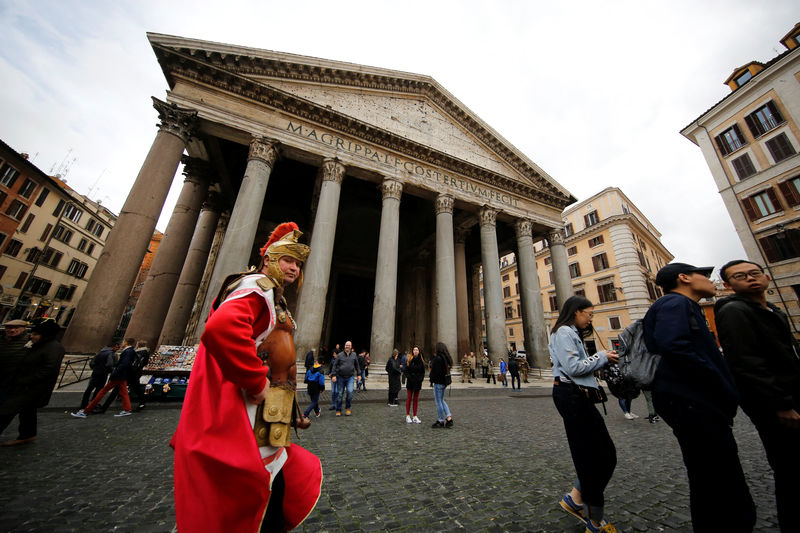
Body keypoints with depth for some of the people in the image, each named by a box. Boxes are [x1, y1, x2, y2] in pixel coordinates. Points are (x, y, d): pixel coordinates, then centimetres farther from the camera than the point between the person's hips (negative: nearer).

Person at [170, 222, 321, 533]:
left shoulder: (271, 298, 20)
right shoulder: (259, 285, -13)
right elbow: (221, 328, -34)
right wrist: (256, 381, -26)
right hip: (244, 424, -10)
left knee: (274, 489, 21)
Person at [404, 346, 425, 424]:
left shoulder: (421, 360, 3)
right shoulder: (409, 360, -3)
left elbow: (423, 372, 6)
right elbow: (406, 371, -3)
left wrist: (421, 379, -7)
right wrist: (409, 378, -14)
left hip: (418, 382, 2)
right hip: (410, 382, -2)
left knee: (416, 399, 9)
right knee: (409, 398, 4)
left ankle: (415, 417, 17)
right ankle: (408, 416, 13)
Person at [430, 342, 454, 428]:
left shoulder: (438, 358, -21)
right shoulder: (447, 358, 5)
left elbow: (435, 371, -21)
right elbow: (447, 370, 9)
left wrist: (432, 379, -7)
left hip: (438, 382, -8)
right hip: (444, 382, 8)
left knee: (438, 402, 6)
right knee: (441, 400, 21)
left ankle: (441, 421, 16)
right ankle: (449, 418, 17)